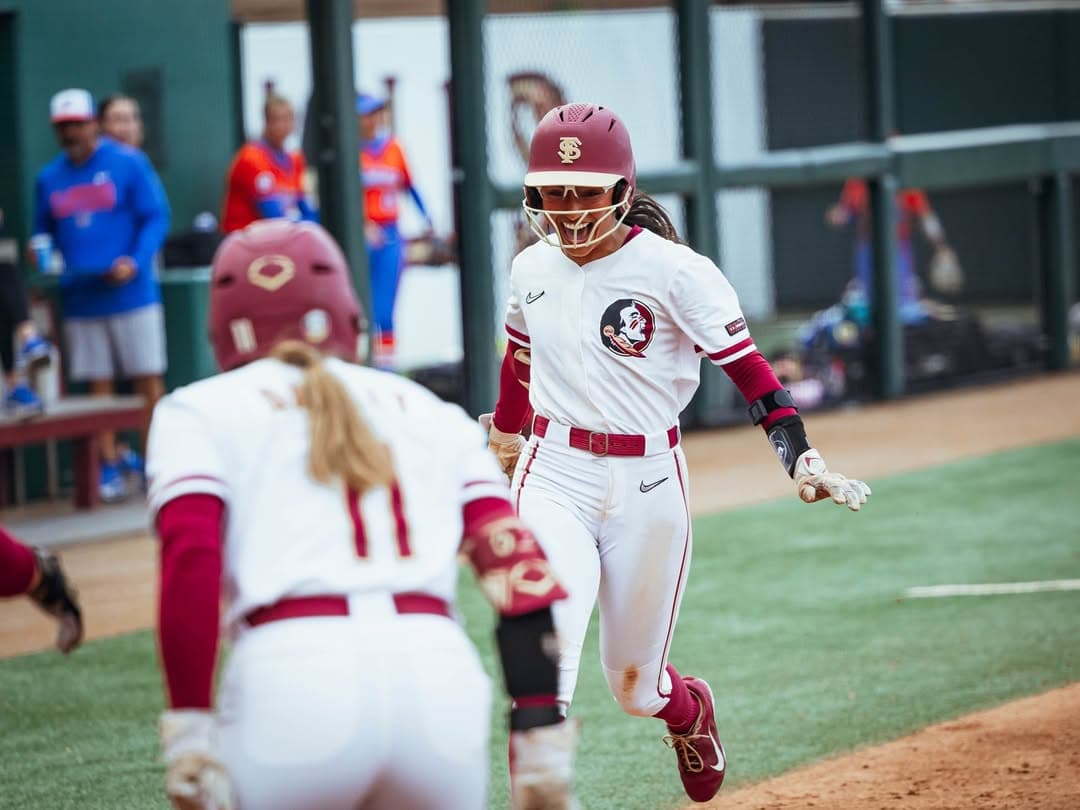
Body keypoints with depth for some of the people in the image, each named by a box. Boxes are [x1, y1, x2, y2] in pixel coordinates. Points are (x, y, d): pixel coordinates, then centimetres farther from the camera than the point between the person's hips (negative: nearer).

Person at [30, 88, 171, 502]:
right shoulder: (49, 179, 9)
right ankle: (110, 465, 11)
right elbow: (43, 231, 17)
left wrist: (136, 262, -20)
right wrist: (41, 251, -6)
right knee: (99, 386, 6)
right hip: (80, 297, 3)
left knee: (148, 379, 1)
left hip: (130, 293, -3)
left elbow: (156, 218, -6)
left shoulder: (129, 163, -4)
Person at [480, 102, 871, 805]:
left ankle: (690, 708, 48)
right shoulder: (533, 269, 3)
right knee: (545, 652, -21)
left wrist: (799, 457, -27)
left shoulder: (672, 271, -11)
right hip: (554, 477, 2)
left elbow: (747, 366, -14)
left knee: (635, 686, 11)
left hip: (648, 483, -2)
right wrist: (504, 434, 36)